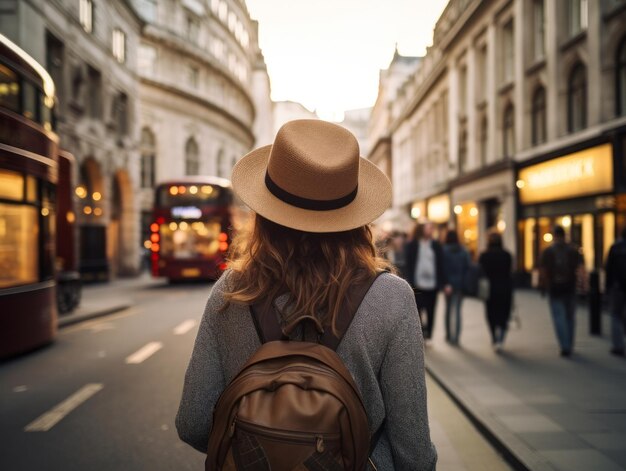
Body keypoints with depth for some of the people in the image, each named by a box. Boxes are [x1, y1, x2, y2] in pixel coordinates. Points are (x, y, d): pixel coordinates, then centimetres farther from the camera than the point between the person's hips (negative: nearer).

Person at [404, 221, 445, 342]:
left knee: (430, 312, 7)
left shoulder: (436, 246, 7)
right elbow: (408, 265, -2)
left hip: (432, 285, 2)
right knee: (417, 311, 0)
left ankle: (427, 335, 17)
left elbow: (440, 265, 6)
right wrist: (410, 282, -9)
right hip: (417, 285, -2)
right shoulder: (412, 245, 1)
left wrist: (441, 282, 0)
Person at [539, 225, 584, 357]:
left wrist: (543, 286, 7)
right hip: (570, 288, 2)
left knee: (559, 317, -1)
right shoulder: (573, 250, 2)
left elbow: (543, 271, -4)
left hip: (554, 288, -2)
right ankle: (569, 346, 23)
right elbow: (580, 267, -9)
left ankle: (565, 346, -12)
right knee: (570, 317, 15)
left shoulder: (547, 251, -2)